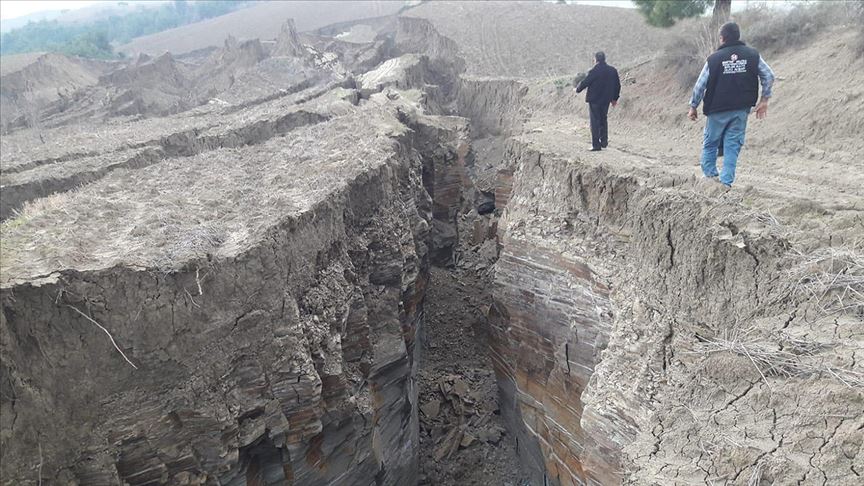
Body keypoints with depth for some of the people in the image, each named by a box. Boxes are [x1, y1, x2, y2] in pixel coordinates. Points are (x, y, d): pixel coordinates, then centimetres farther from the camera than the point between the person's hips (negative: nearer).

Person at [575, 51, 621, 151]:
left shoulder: (594, 71, -15)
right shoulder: (613, 71, 4)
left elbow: (585, 82, -10)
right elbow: (617, 85, 10)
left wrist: (577, 89, 10)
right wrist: (615, 98, 21)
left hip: (594, 100, -6)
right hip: (606, 100, 6)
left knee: (595, 122, 0)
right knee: (603, 120, 19)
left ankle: (596, 144, -2)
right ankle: (604, 142, 22)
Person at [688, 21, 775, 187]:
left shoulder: (714, 59, -7)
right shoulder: (753, 55, 1)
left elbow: (700, 85, -4)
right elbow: (769, 76, 2)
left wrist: (693, 107, 8)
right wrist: (764, 100, 10)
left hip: (717, 110, -2)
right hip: (742, 110, 2)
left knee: (710, 144, 13)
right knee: (733, 146, 5)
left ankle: (710, 175, 13)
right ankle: (726, 182, 3)